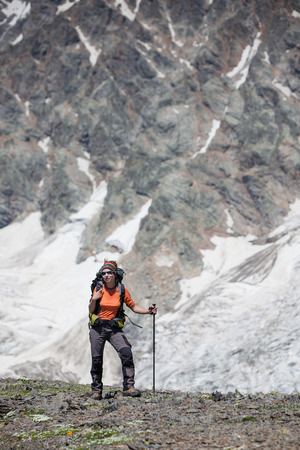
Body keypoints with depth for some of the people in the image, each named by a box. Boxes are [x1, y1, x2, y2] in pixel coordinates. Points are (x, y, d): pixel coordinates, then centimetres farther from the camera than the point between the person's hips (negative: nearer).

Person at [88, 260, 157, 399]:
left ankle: (128, 387, -16)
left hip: (114, 328, 0)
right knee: (97, 359, 1)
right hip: (98, 327, 0)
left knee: (126, 353, -19)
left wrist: (148, 311, -4)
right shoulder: (98, 289, -2)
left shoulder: (122, 290, -1)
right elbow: (91, 311, 5)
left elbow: (133, 307, 9)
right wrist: (93, 300, -14)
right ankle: (96, 390, 15)